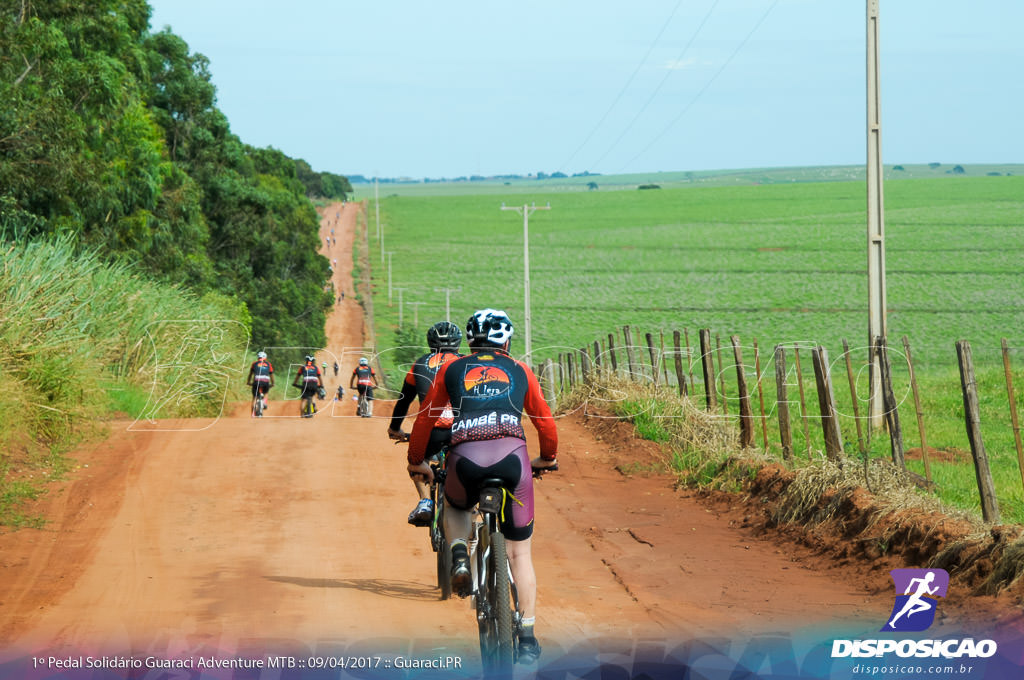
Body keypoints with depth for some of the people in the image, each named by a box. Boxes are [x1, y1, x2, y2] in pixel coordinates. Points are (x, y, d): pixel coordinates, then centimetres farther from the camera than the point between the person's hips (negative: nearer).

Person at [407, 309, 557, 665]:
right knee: (519, 552, 10)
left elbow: (425, 418, 27)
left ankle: (459, 557, 7)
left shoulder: (451, 370, 24)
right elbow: (544, 420, 29)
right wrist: (548, 457, 47)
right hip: (512, 455, 0)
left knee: (454, 507, 36)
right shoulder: (519, 371, 24)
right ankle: (527, 637, 4)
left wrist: (416, 461, 42)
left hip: (466, 458, 0)